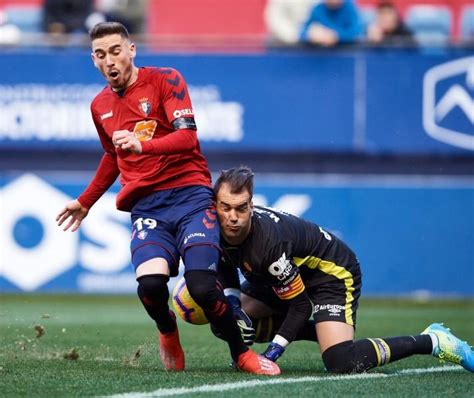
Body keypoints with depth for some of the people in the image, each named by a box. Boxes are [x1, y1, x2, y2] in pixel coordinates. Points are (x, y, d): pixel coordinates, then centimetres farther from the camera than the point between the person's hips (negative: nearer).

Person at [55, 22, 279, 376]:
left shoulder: (165, 80, -2)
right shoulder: (100, 106, 15)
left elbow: (187, 136, -15)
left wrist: (141, 145, -31)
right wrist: (85, 202, 39)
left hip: (190, 194, -3)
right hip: (146, 207, 3)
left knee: (202, 287, -23)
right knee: (150, 284, -25)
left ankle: (241, 353, 3)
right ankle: (168, 333, 9)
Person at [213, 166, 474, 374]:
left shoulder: (269, 241, -37)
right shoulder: (217, 231, -15)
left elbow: (301, 307, -26)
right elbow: (227, 273, 7)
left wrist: (273, 352, -26)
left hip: (333, 273, -9)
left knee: (342, 364, -27)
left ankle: (431, 341, -9)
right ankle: (324, 335, 10)